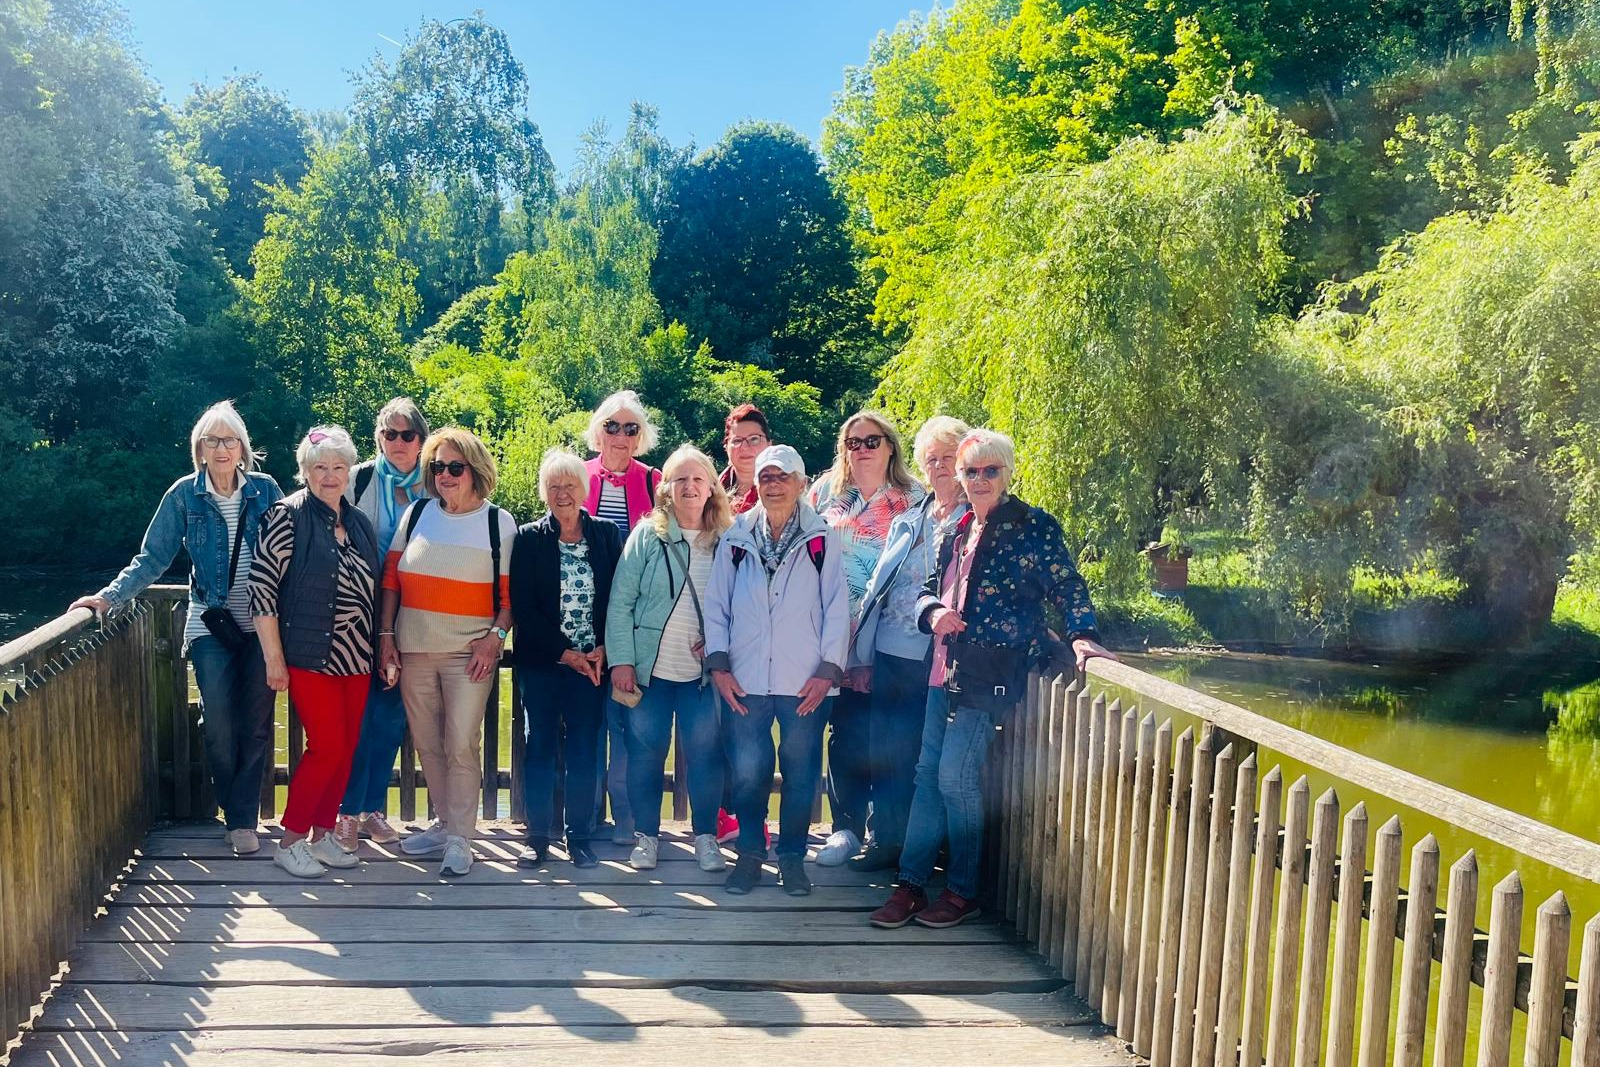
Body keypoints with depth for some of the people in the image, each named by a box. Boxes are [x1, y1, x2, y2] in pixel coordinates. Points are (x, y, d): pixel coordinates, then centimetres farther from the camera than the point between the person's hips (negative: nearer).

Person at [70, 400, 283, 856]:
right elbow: (152, 559, 1)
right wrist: (109, 596, -12)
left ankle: (242, 819, 13)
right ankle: (236, 812, 15)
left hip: (261, 625, 0)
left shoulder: (265, 489, 0)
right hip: (211, 626, 0)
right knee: (219, 727, -4)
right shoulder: (184, 494, 0)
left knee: (257, 725, 1)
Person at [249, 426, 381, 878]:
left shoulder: (359, 522, 11)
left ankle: (322, 834, 22)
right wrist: (274, 658, -13)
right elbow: (261, 584, -12)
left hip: (355, 656, 6)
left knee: (346, 748, 8)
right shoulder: (288, 516, -9)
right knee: (327, 747, -8)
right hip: (310, 655, -6)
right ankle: (289, 841, 7)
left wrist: (381, 647, 13)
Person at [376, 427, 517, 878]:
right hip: (414, 651, 4)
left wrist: (496, 636, -12)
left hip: (469, 653, -4)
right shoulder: (416, 514, 8)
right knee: (427, 744, 11)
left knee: (461, 745, -8)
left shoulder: (499, 522, 1)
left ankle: (459, 838, 0)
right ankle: (445, 822, 26)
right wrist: (386, 635, 4)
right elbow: (390, 578, 10)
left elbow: (509, 591, 0)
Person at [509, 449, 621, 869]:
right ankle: (537, 835, 14)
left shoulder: (606, 534, 5)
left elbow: (619, 598, 4)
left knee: (584, 750, 2)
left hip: (591, 662, 0)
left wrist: (602, 649, -8)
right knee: (539, 747, 4)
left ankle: (580, 837, 12)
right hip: (540, 661, 0)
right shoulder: (529, 539, 2)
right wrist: (564, 652, -9)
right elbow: (522, 606, -3)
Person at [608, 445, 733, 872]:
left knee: (705, 753, 3)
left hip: (703, 671, 1)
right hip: (650, 668, -1)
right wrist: (621, 659, -9)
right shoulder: (647, 536, -1)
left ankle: (705, 837, 18)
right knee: (646, 752, 6)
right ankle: (646, 836, 20)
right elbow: (620, 601, -3)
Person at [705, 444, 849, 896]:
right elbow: (716, 604, 9)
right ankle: (749, 854, 17)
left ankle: (792, 856, 21)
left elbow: (837, 608, 3)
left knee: (800, 771, 5)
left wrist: (828, 670, -4)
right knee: (747, 770, 0)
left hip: (805, 682, -1)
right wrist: (719, 665, 0)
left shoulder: (822, 538, 4)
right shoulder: (736, 539, 9)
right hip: (746, 680, 1)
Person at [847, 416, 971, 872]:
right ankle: (887, 840, 22)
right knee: (885, 752, 8)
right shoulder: (907, 521, 15)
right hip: (890, 655, 5)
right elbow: (876, 587, 15)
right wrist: (863, 655, 12)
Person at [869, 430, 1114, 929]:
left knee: (955, 776, -7)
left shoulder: (1033, 526, -3)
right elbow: (929, 588, 19)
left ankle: (962, 891, 8)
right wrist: (933, 611, -4)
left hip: (992, 674, -6)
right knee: (928, 773, 6)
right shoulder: (952, 532, 15)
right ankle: (911, 884, 15)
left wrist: (1081, 635, -22)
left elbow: (1066, 587, -6)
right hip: (946, 668, 7)